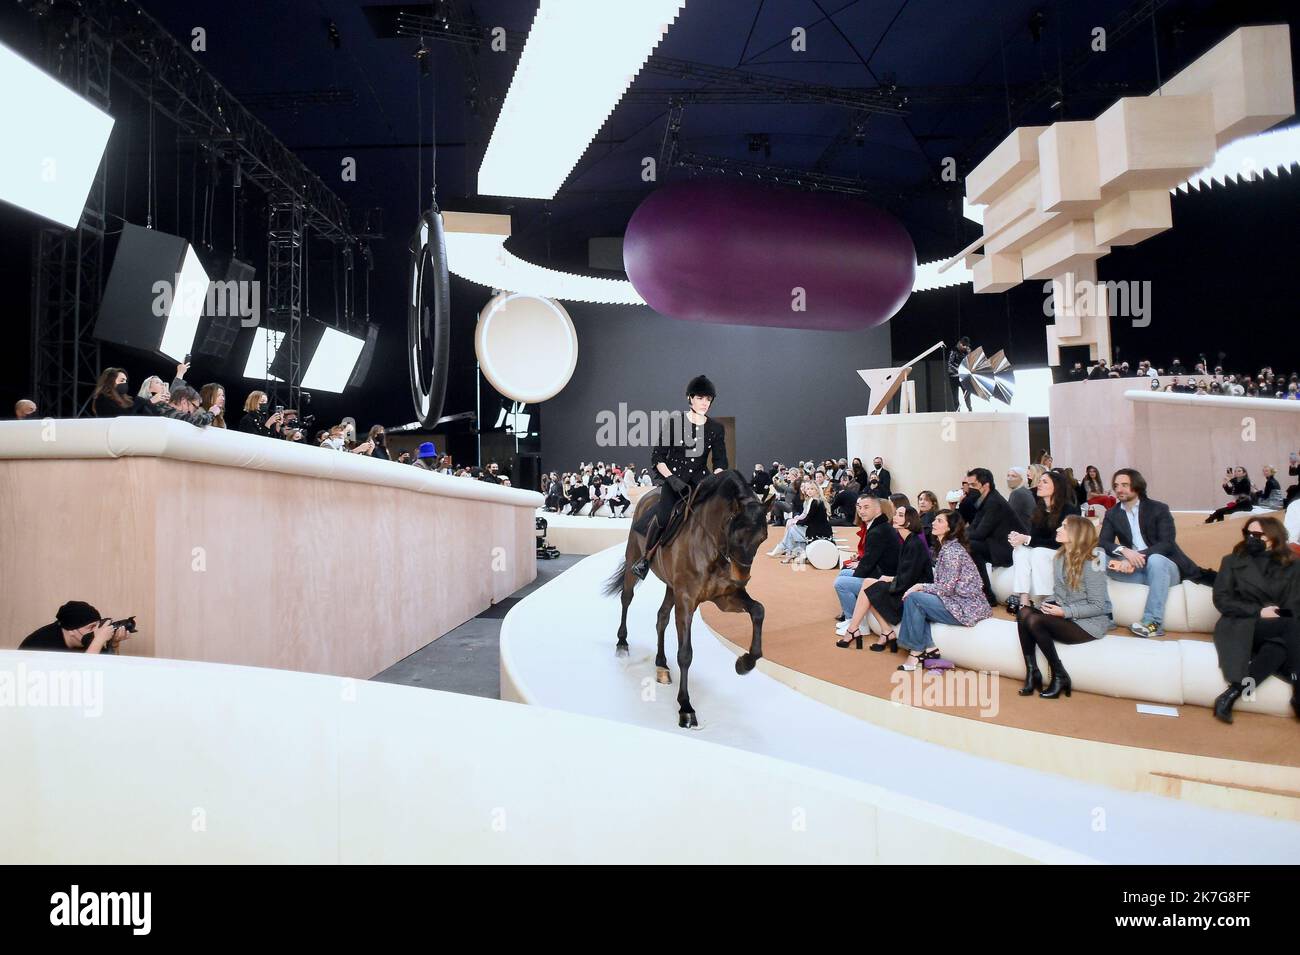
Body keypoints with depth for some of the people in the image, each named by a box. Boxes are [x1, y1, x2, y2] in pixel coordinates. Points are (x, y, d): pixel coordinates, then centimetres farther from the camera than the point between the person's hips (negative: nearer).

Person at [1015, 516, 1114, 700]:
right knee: (1024, 612, -20)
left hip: (1089, 622, -7)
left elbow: (1098, 607, -17)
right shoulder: (1059, 556, 5)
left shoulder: (1091, 563, -18)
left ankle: (1059, 676, -10)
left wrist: (1064, 612, -22)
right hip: (1064, 615, 7)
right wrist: (1048, 605, -6)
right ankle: (1032, 672, -15)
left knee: (1035, 621, -28)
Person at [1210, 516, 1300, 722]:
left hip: (1278, 632, 2)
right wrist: (1259, 612, -11)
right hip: (1241, 627, -2)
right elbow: (1221, 600, 1)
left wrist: (1277, 613, -17)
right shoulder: (1232, 561, 13)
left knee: (1279, 647, -36)